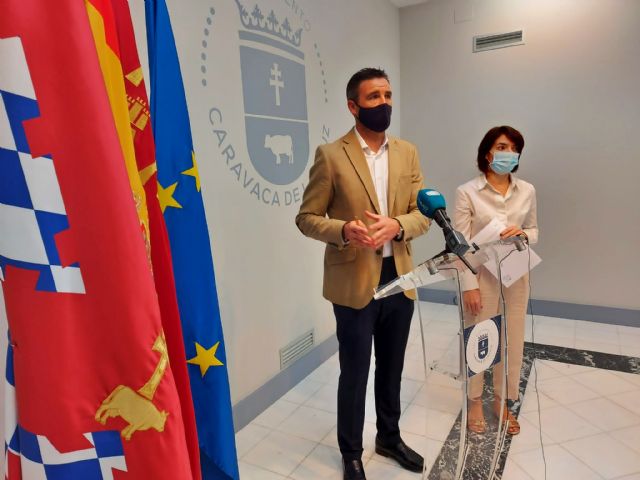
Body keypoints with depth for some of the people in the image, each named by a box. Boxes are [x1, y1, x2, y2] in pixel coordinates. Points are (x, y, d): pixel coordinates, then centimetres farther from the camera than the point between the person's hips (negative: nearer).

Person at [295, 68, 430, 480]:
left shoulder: (408, 153, 6)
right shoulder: (331, 155, -7)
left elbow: (424, 214, 4)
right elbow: (307, 218, -7)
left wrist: (396, 225, -17)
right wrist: (345, 230, -26)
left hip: (400, 280, 5)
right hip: (354, 283, -4)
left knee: (392, 368, 20)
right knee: (355, 374, 11)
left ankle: (390, 438, 44)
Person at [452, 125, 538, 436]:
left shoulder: (527, 191, 2)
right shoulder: (467, 192, -10)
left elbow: (534, 231, 12)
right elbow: (461, 243, -11)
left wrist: (523, 234, -13)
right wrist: (469, 285, -14)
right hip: (481, 276, -4)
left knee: (512, 341, 13)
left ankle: (503, 402, 35)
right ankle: (475, 401, 32)